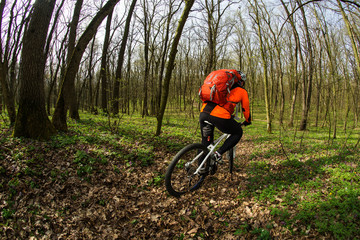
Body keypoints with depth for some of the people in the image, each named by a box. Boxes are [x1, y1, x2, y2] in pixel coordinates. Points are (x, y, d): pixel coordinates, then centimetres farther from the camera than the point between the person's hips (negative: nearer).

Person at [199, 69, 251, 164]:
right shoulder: (242, 91, 20)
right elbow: (246, 108, 30)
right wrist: (248, 121, 49)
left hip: (203, 113, 6)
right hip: (220, 117, -5)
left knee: (205, 142, 24)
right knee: (238, 133, 22)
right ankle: (219, 153, 8)